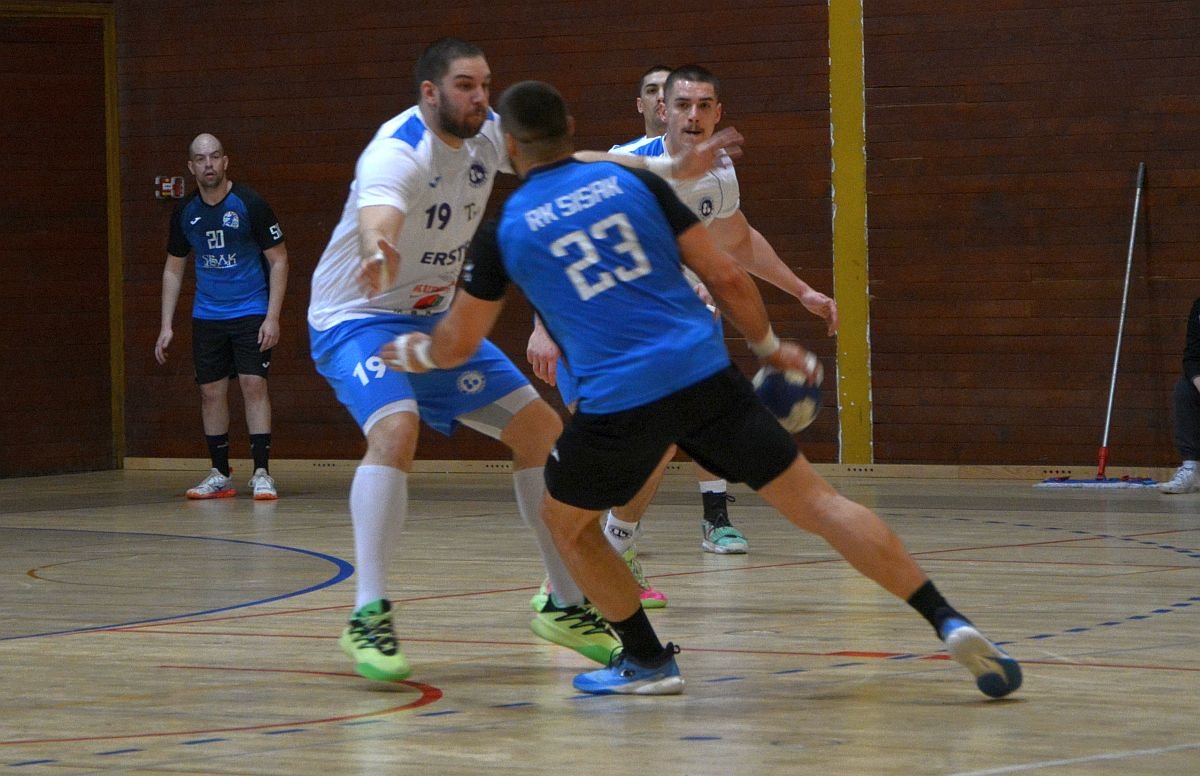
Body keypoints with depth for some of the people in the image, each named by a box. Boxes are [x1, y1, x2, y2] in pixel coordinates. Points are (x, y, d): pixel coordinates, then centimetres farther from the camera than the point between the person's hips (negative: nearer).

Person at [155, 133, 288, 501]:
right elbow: (173, 269, 13)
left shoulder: (250, 204, -10)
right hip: (207, 316, 4)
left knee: (253, 384, -13)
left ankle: (262, 472, -11)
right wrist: (166, 326, 7)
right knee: (211, 391, 3)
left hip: (251, 312, -4)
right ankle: (220, 475, 12)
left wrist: (272, 317, -13)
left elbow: (278, 260, -6)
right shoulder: (185, 213, 3)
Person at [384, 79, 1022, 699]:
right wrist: (769, 347, 24)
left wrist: (415, 353, 40)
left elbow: (457, 344, 17)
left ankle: (647, 660, 23)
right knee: (815, 501, 3)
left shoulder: (503, 232, 6)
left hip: (619, 403, -2)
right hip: (705, 374, 2)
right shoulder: (631, 182, 10)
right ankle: (948, 623, -6)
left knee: (567, 524, 25)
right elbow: (725, 277, 9)